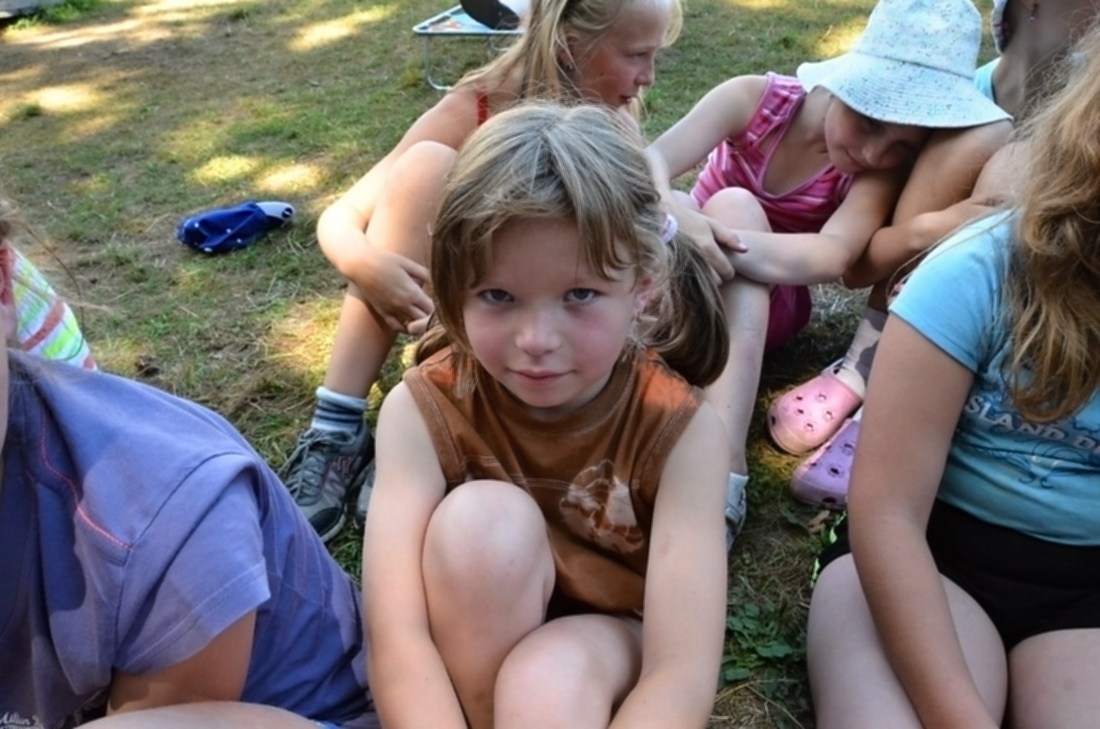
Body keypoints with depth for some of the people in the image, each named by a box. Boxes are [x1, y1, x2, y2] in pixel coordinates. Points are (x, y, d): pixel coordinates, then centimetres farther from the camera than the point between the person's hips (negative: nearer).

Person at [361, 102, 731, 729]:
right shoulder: (425, 409, -22)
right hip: (475, 644, 2)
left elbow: (682, 675, -30)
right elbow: (396, 633, -31)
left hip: (610, 636, -1)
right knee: (484, 520, -31)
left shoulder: (679, 428, -23)